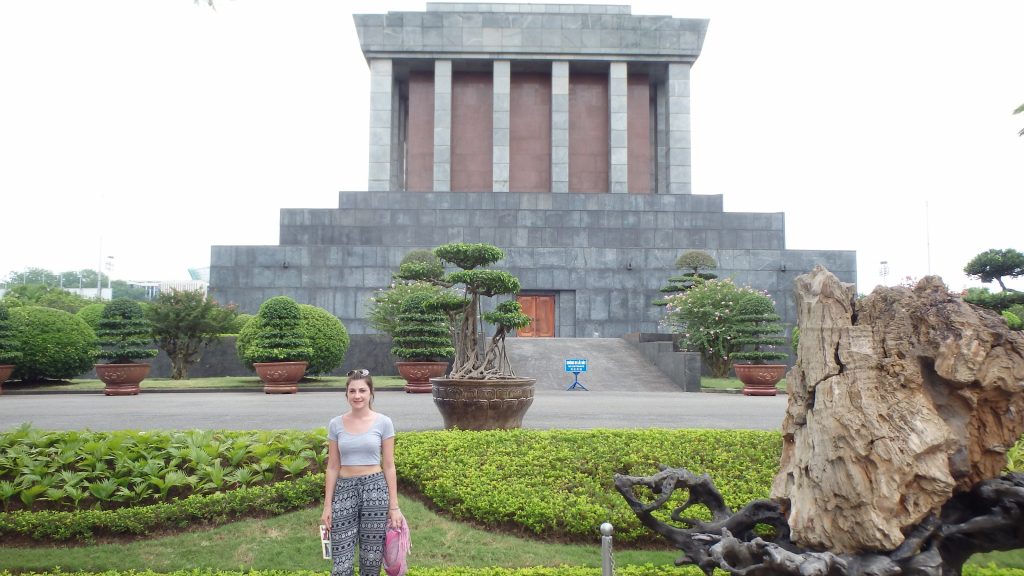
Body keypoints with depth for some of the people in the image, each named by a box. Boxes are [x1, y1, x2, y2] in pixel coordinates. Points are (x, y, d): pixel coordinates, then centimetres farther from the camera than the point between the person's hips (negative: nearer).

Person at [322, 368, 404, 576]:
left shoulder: (383, 422, -3)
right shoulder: (336, 424, 2)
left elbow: (389, 466, 0)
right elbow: (333, 467, 6)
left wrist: (394, 506, -2)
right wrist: (327, 505, 2)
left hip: (375, 489, -1)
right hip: (344, 490, 1)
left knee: (371, 557, 7)